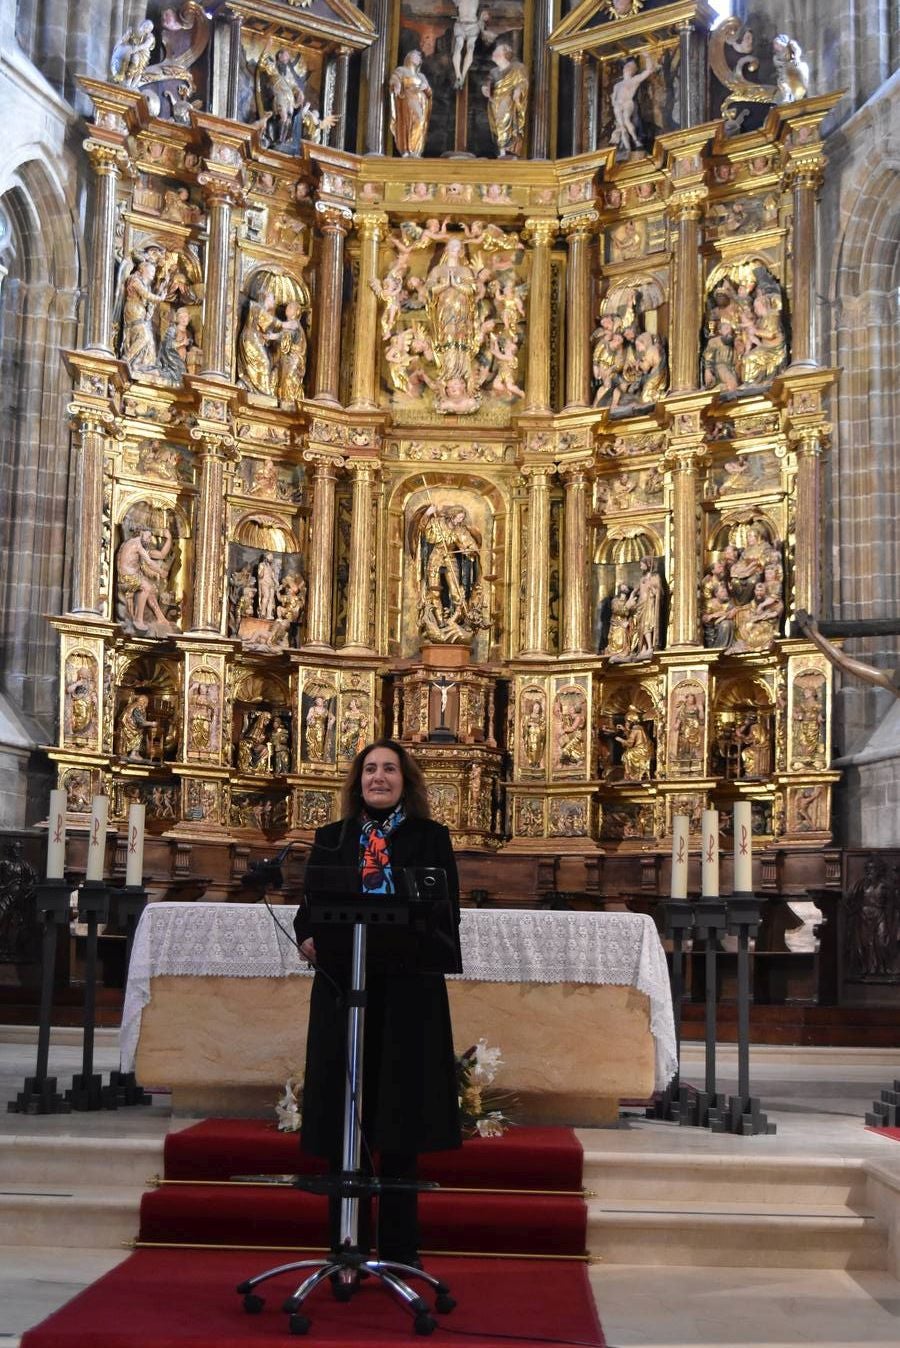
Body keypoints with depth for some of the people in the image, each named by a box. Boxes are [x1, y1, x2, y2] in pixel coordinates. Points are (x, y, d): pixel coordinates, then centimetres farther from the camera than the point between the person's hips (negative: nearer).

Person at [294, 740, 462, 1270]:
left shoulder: (431, 837, 9)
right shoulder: (331, 839, 14)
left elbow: (447, 908, 1)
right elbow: (309, 903, 8)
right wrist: (307, 936, -13)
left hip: (407, 989, -1)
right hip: (343, 986, 2)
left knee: (399, 1111, 1)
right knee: (343, 1110, 2)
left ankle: (400, 1246, 11)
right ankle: (346, 1244, 12)